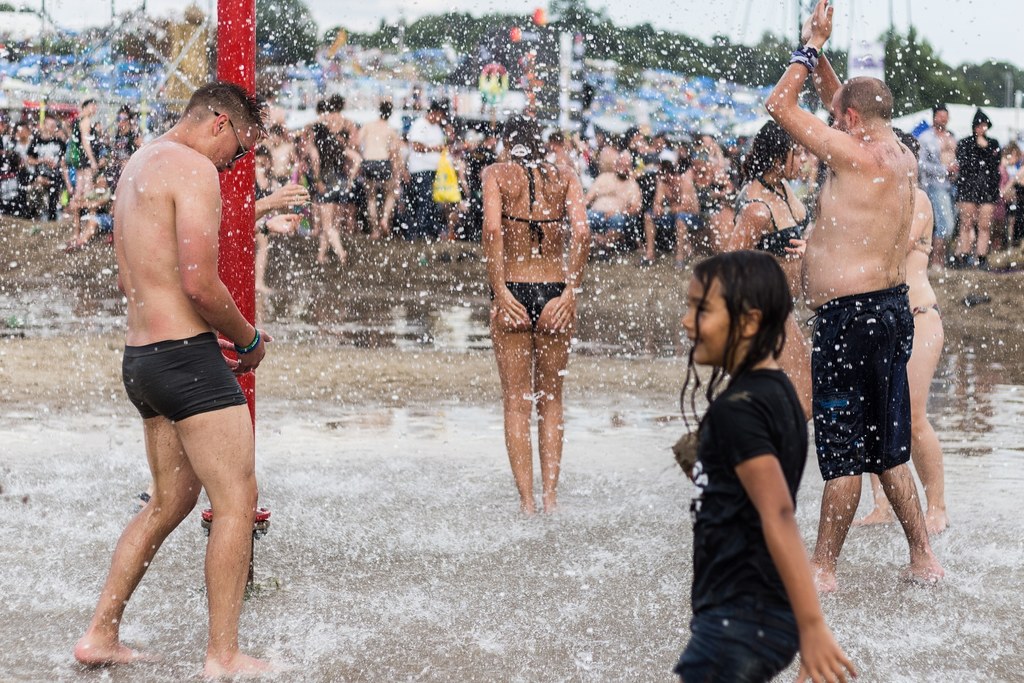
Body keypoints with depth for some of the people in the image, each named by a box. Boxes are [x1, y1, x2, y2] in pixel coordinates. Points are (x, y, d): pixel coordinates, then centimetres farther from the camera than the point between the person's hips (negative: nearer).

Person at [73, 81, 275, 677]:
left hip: (140, 355, 10)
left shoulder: (138, 166, 19)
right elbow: (201, 285, -19)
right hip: (185, 355, -10)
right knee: (238, 500, -5)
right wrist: (248, 339, -3)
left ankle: (101, 635, 21)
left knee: (171, 500, 19)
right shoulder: (195, 168, -11)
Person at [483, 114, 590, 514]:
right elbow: (581, 233, -8)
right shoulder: (564, 178, 6)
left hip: (513, 291, -2)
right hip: (555, 291, 2)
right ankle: (551, 496, 10)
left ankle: (527, 500, 2)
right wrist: (570, 291, -7)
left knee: (516, 403, 5)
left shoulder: (498, 174, 1)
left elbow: (492, 229, -14)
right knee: (551, 400, 14)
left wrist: (500, 292, -13)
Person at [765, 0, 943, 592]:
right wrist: (820, 52, 23)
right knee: (887, 448, 17)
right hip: (892, 306, 9)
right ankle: (924, 558, 22)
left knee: (842, 452, -1)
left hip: (850, 316, -9)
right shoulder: (903, 159, 9)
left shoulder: (858, 155, -16)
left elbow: (781, 104, -11)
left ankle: (823, 568, 8)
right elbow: (845, 103, 27)